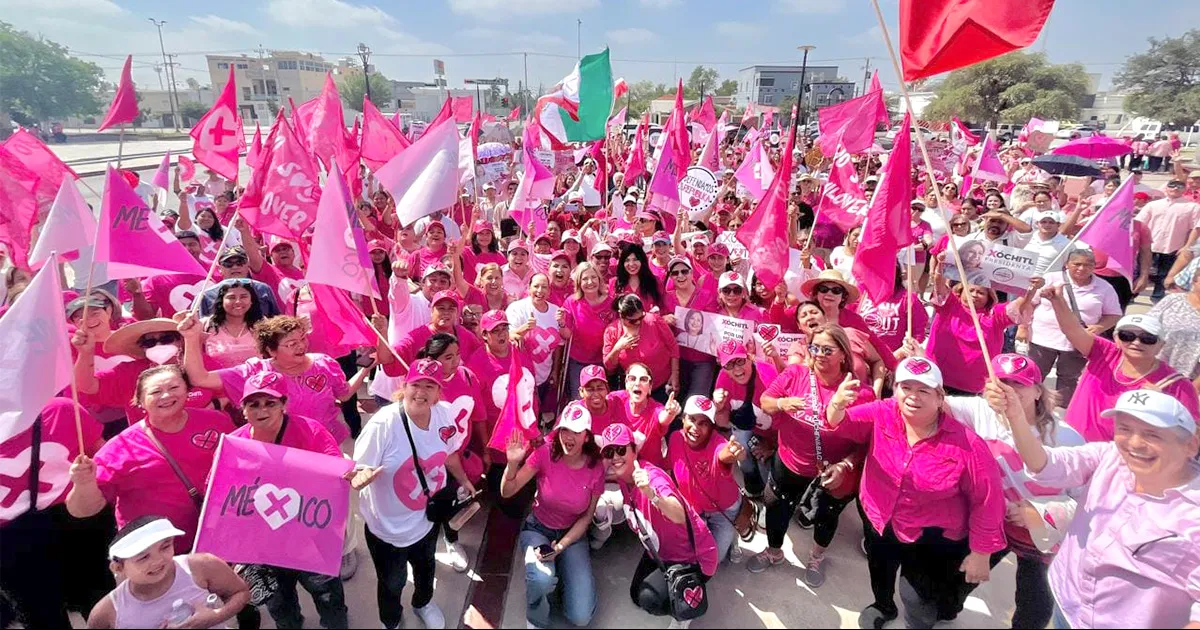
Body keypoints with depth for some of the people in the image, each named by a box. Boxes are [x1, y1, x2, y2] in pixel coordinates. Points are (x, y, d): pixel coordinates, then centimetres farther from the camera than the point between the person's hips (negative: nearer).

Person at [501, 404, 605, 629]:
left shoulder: (595, 468, -16)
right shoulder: (545, 453, -21)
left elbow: (587, 517, -5)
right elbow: (507, 492, -19)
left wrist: (561, 546, -17)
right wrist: (513, 464, -39)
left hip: (572, 534, 1)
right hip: (538, 529, -1)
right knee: (542, 579, -35)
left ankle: (562, 572, 20)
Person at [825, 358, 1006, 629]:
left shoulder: (966, 445, -27)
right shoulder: (883, 414, -18)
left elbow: (986, 500, -18)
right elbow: (841, 423, -23)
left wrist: (981, 552, -11)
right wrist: (837, 404, -48)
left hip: (931, 537, -4)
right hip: (878, 520, 4)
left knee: (917, 598, 7)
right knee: (880, 572, 30)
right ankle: (884, 606, 65)